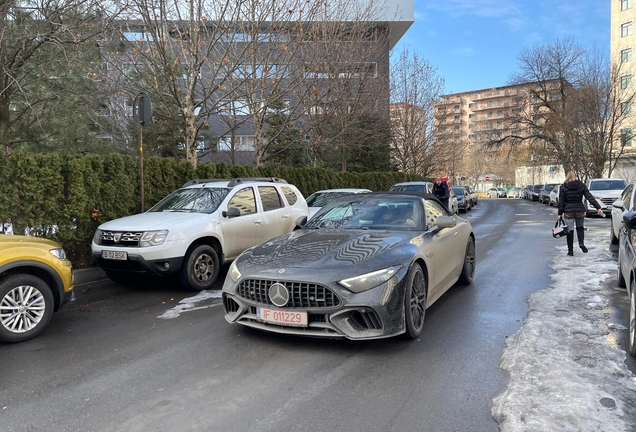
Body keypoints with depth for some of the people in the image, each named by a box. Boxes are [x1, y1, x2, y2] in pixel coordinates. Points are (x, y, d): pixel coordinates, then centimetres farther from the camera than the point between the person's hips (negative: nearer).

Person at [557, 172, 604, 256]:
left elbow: (561, 202, -4)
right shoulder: (581, 186, 1)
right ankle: (581, 243, 1)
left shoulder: (563, 187, -3)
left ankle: (570, 251, 6)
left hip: (568, 212, -2)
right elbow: (590, 198, -5)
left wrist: (560, 214, 1)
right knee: (580, 227, 22)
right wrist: (598, 208, -6)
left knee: (569, 231, 3)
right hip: (580, 211, 2)